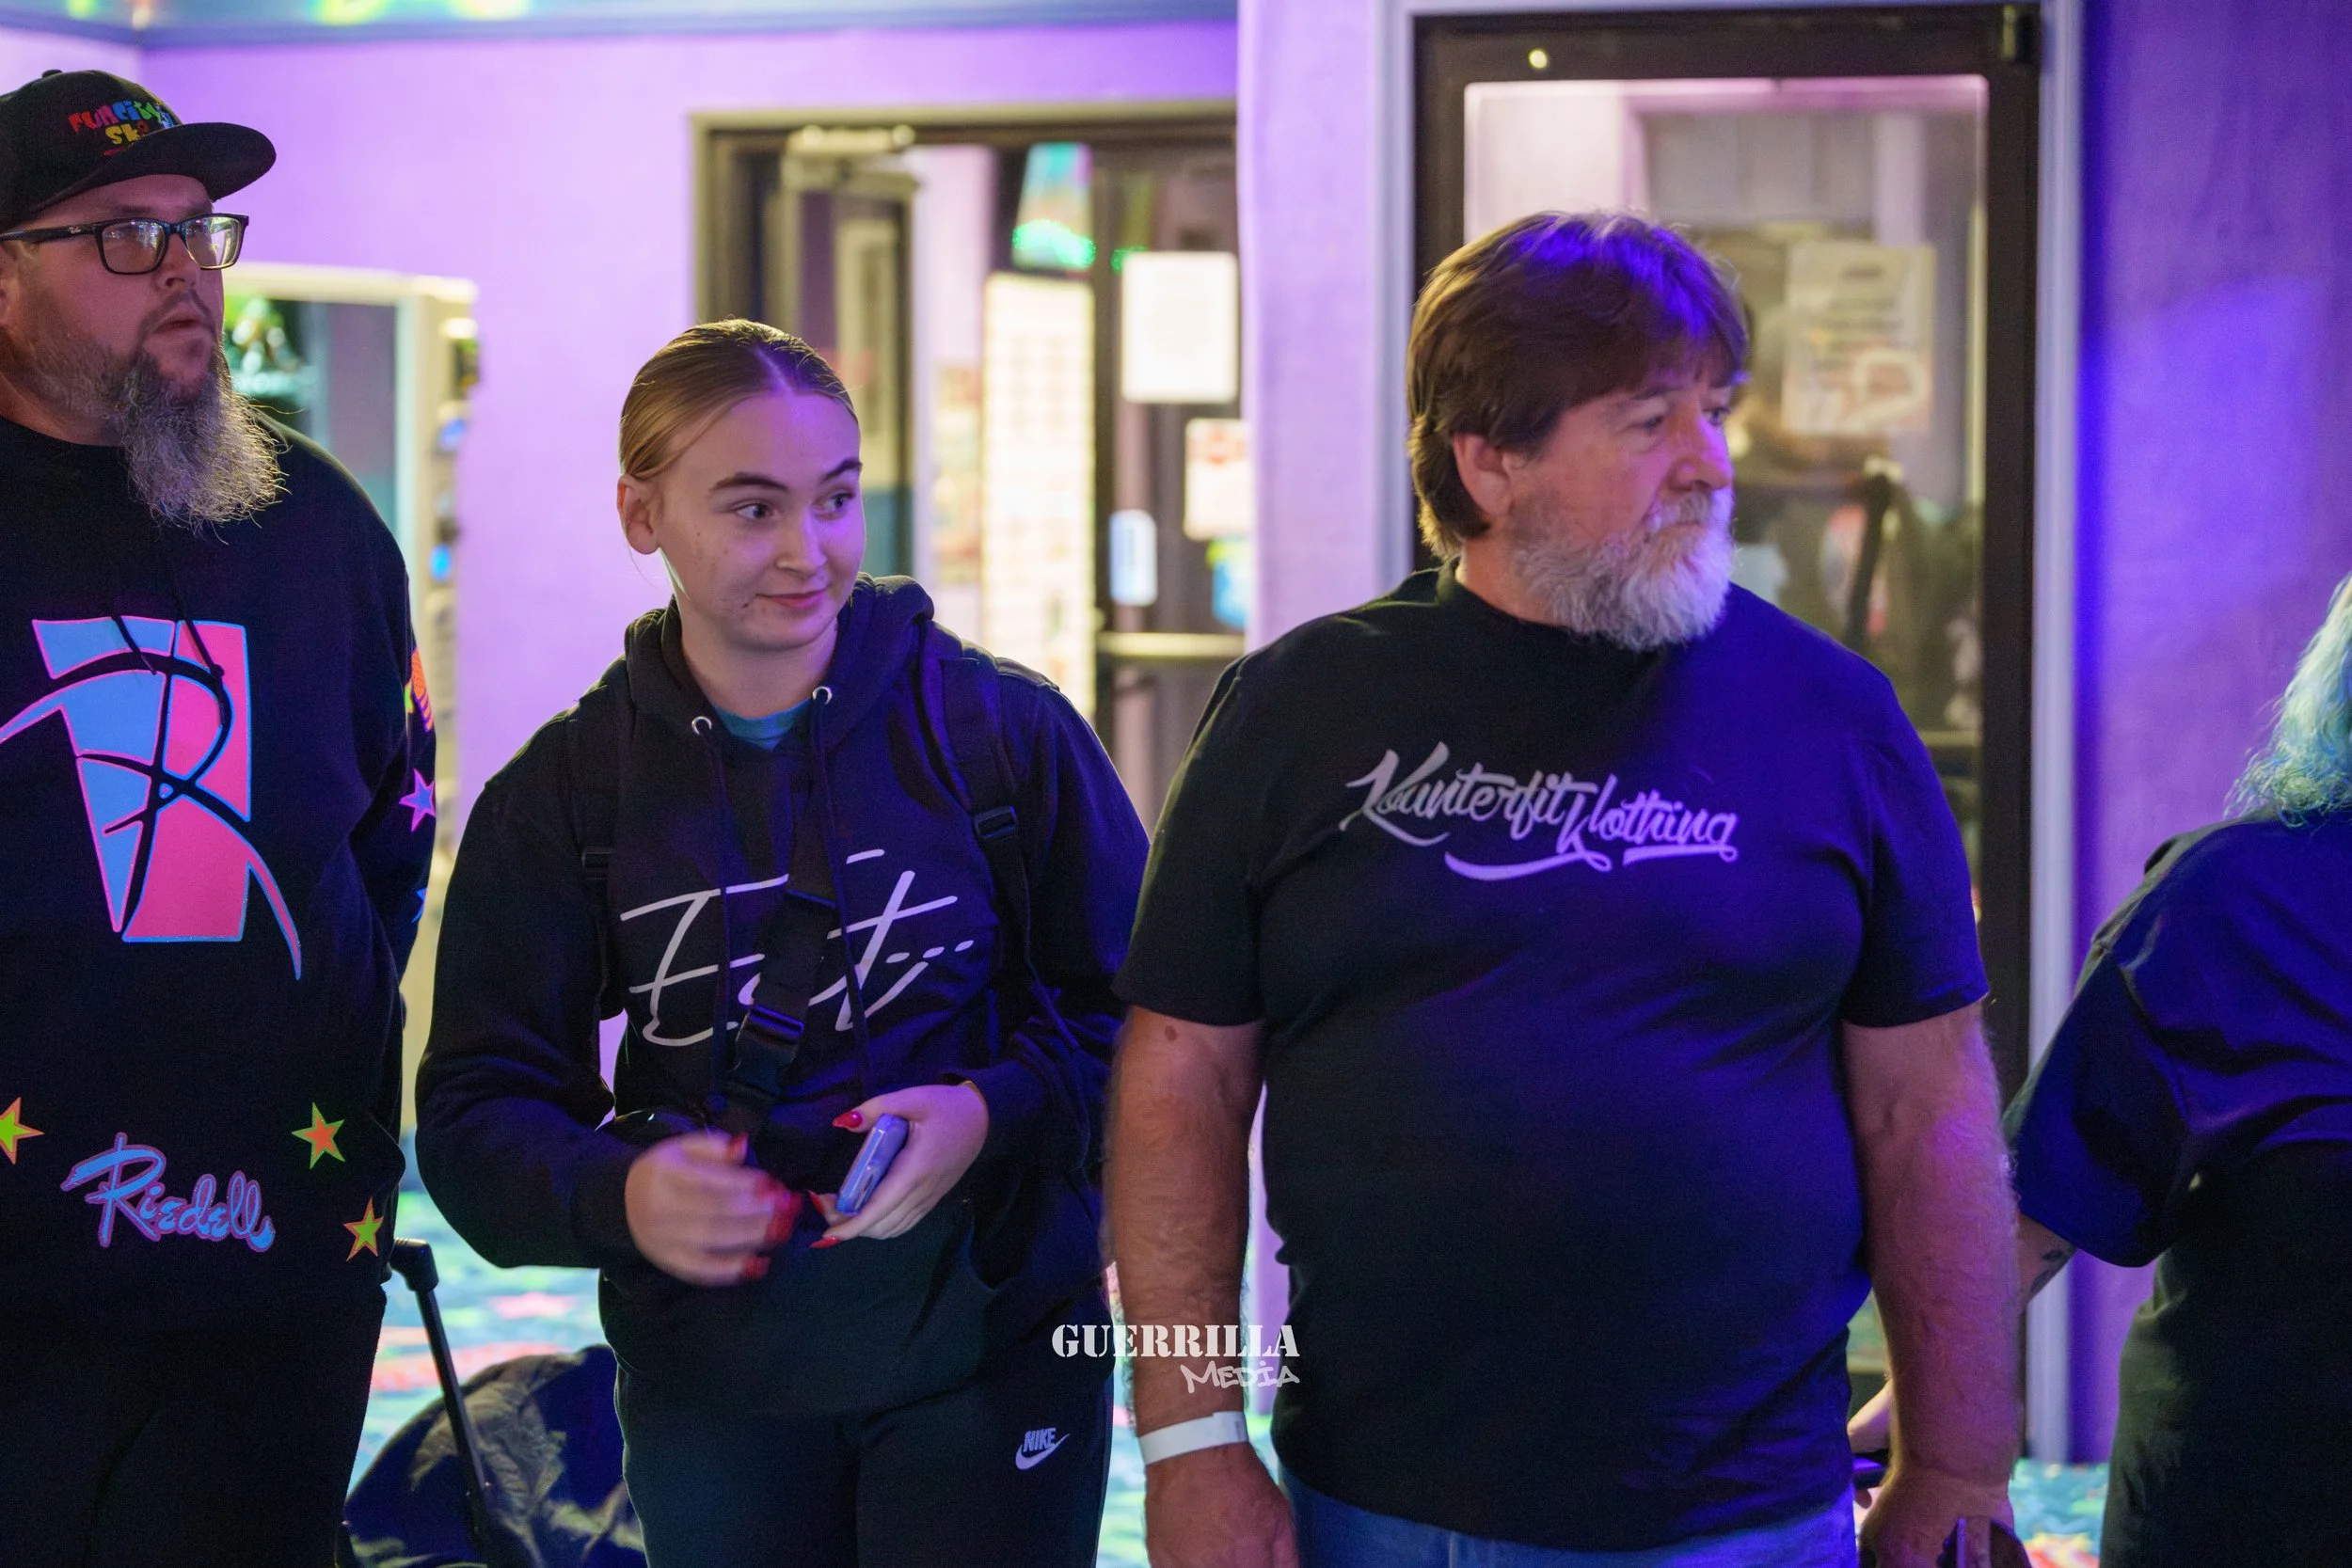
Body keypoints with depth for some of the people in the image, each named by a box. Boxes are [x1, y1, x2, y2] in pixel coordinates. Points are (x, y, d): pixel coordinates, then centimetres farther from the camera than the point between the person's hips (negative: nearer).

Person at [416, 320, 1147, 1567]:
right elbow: (476, 1113, -2)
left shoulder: (1002, 730, -4)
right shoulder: (563, 797, 0)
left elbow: (1138, 1016, 0)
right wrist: (618, 1195, -23)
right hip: (710, 1392, 2)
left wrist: (992, 1115, -20)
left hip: (988, 1361, -2)